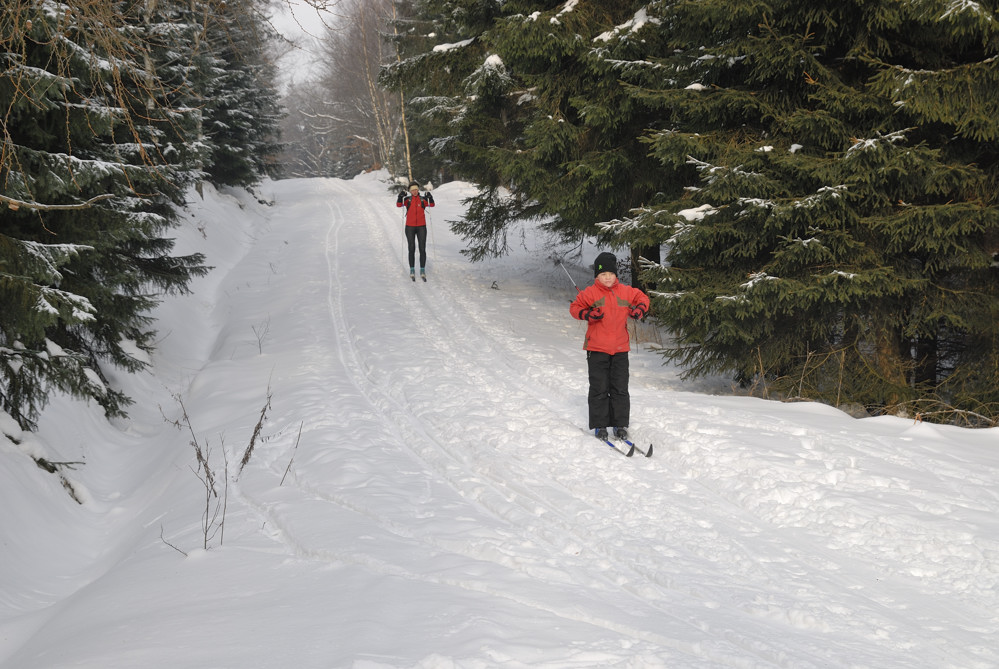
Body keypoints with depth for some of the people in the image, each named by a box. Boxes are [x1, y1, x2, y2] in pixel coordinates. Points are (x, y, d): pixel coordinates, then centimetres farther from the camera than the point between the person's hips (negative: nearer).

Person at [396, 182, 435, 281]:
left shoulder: (423, 200, 3)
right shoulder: (407, 199, 1)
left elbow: (431, 205, -11)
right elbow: (399, 205, -13)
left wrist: (430, 197, -30)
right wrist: (400, 197, -32)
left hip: (421, 227, 1)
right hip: (410, 227, -1)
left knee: (422, 249, -1)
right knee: (412, 249, 1)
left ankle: (422, 271, 6)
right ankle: (412, 271, 10)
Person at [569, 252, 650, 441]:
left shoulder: (625, 292, 4)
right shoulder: (590, 293, -4)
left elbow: (642, 298, 20)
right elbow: (574, 307, 2)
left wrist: (640, 310, 0)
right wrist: (587, 314, -16)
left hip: (620, 349, 3)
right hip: (597, 349, -3)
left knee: (620, 389, 5)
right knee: (599, 389, 0)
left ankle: (620, 425, 12)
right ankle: (599, 426, 7)